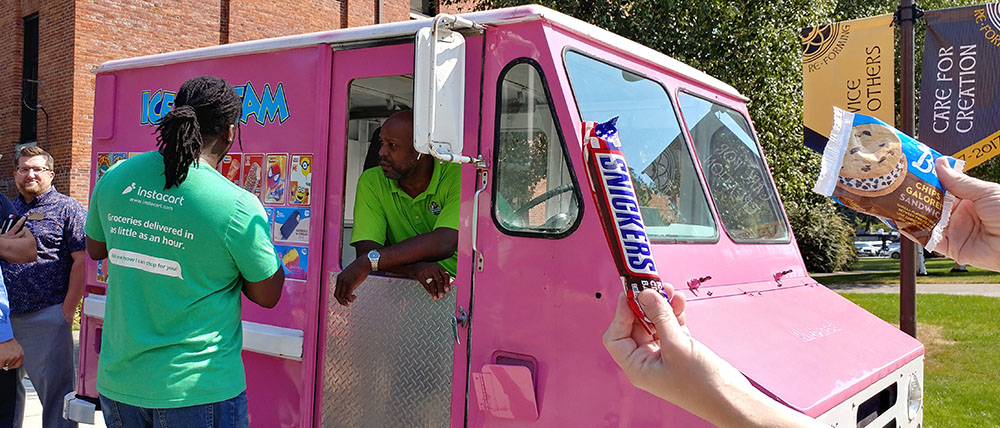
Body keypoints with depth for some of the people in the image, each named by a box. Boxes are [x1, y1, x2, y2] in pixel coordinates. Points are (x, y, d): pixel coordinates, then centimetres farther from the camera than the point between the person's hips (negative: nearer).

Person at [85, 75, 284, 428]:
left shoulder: (115, 177, -4)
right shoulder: (237, 205, -21)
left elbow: (95, 249, 15)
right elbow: (268, 295, -8)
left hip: (117, 380, 5)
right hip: (198, 388, -5)